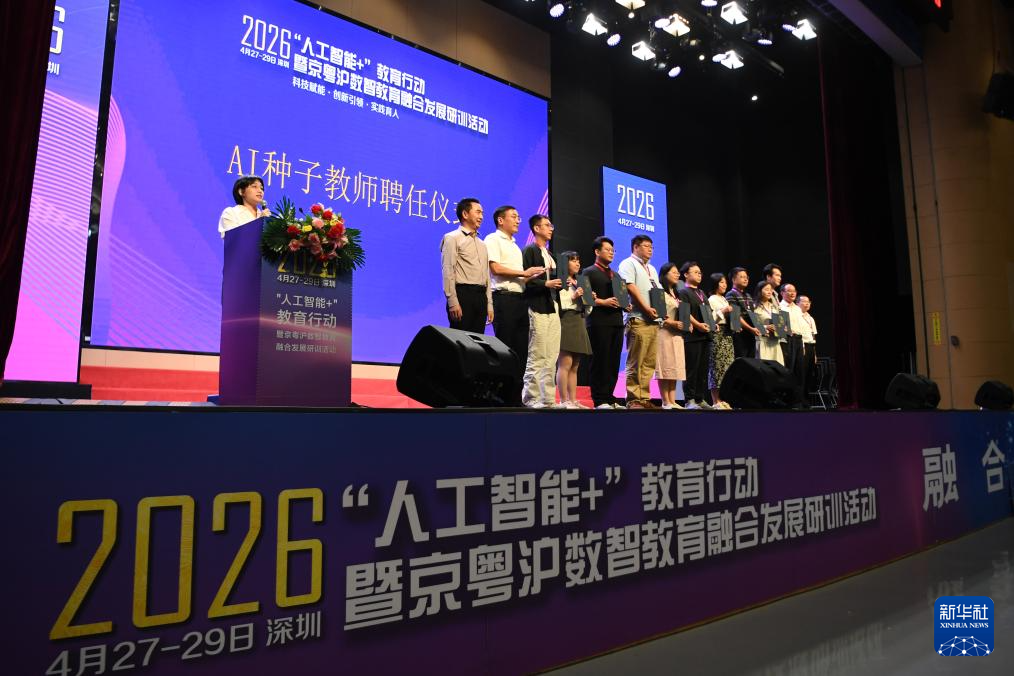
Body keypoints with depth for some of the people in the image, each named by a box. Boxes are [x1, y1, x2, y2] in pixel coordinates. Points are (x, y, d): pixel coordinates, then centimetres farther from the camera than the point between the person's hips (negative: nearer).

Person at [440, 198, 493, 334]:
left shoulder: (482, 244, 23)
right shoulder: (452, 238, 0)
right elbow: (448, 271, -9)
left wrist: (489, 304, 14)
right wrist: (453, 302, -18)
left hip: (480, 296, 7)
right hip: (463, 294, -7)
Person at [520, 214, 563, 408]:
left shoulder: (550, 255, 23)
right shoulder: (529, 251, -3)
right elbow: (525, 280, -12)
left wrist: (561, 283, 5)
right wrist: (545, 284, -20)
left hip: (553, 310, 8)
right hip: (538, 309, -8)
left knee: (552, 358, 6)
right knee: (537, 356, -7)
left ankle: (548, 398, 10)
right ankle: (531, 398, -1)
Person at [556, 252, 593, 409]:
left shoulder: (579, 283, 24)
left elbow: (586, 309, 26)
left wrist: (590, 300, 8)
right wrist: (573, 297, -17)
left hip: (579, 324, 8)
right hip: (565, 323, -8)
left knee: (575, 366, 6)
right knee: (565, 363, -12)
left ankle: (573, 400, 7)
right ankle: (564, 401, -12)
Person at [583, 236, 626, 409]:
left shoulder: (616, 275, 24)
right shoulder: (589, 272, 3)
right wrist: (603, 302, -17)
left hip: (617, 321, 7)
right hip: (599, 322, -7)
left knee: (614, 362, 5)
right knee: (600, 361, -6)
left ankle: (609, 398, 11)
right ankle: (599, 400, -2)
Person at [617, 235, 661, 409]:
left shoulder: (652, 269, 27)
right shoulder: (628, 264, 2)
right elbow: (630, 286, -11)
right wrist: (646, 308, -16)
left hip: (653, 320, 8)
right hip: (638, 319, -8)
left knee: (649, 362, 5)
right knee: (636, 362, -8)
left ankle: (644, 398, 7)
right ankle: (633, 399, -6)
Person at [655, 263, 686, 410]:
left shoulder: (676, 294, 22)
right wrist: (673, 323, -21)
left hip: (677, 334, 8)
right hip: (664, 333, -8)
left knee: (675, 367, 5)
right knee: (665, 367, -8)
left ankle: (672, 401, 6)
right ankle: (666, 402, -6)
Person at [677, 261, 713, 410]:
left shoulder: (701, 293, 24)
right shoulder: (683, 292, -1)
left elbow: (709, 311, 27)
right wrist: (698, 325, -22)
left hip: (705, 335, 8)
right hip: (692, 336, -8)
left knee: (703, 369, 8)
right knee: (692, 369, -7)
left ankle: (701, 399, 13)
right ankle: (690, 400, -4)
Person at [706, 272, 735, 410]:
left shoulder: (724, 299, 21)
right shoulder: (711, 300, -4)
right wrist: (722, 311, -18)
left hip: (727, 334, 8)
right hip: (717, 333, -8)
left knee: (727, 366, 4)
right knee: (717, 366, -9)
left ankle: (723, 398, 7)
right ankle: (716, 401, -6)